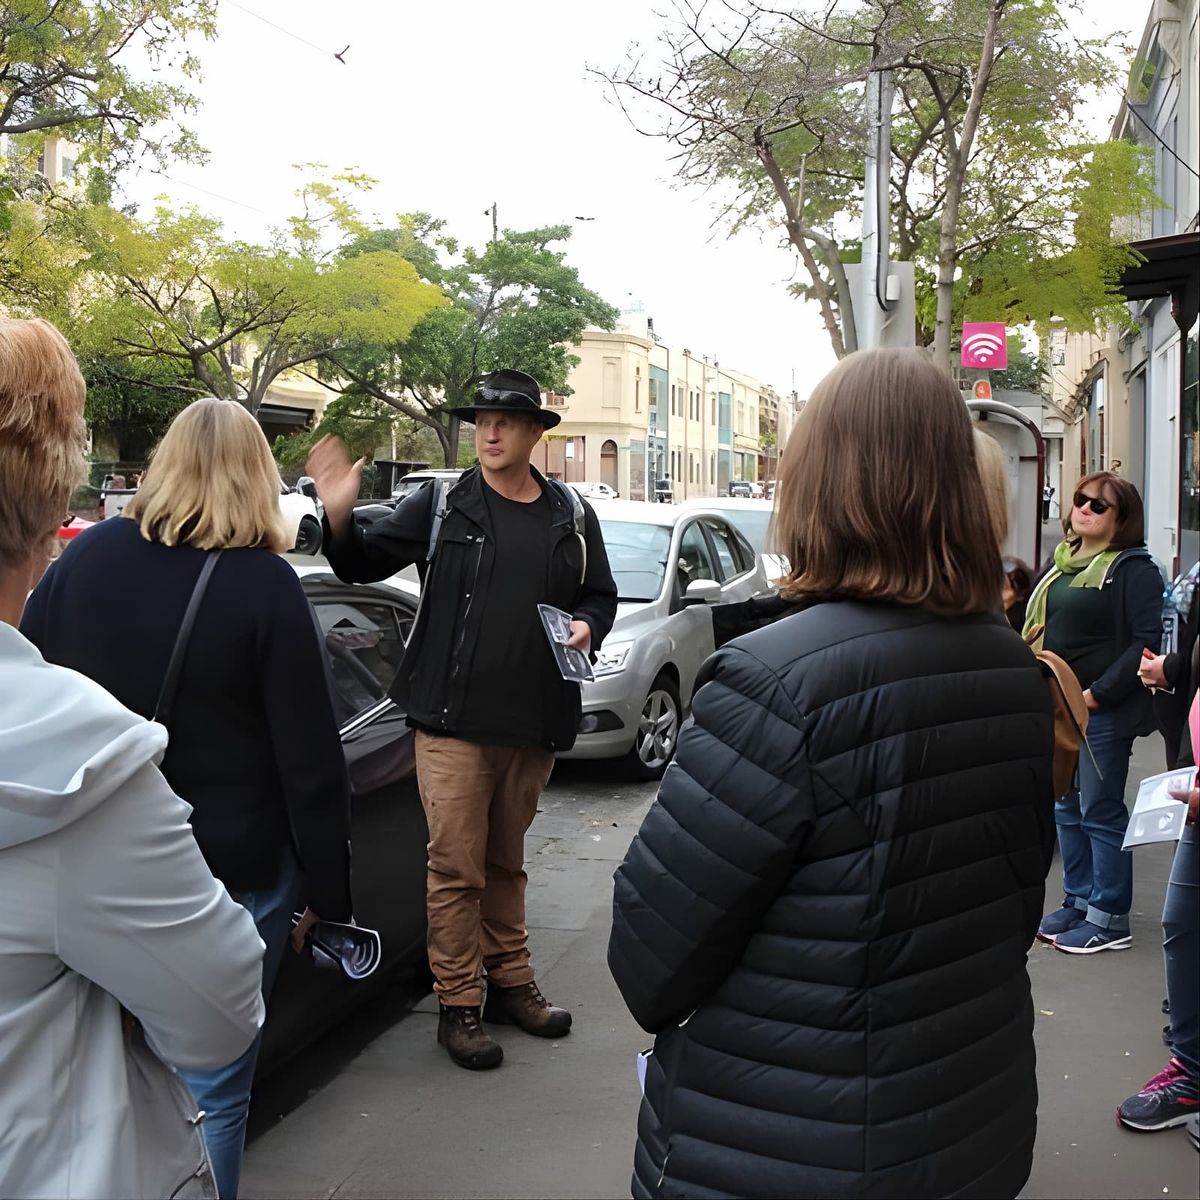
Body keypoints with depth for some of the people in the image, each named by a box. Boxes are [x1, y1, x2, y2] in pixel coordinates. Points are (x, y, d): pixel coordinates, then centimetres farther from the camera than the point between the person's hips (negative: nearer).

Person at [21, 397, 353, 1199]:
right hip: (233, 878, -4)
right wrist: (327, 895, -2)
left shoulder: (83, 559, -1)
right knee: (212, 1091, 10)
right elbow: (311, 767, -12)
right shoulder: (266, 585, -14)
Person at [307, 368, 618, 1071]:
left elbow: (602, 595, 17)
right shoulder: (441, 506, 0)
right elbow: (363, 565, 2)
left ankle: (511, 981, 32)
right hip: (455, 721, -3)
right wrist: (341, 518, -17)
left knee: (507, 862, 18)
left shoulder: (573, 517, 8)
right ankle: (458, 1005, 13)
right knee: (457, 867, 0)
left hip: (535, 723, 3)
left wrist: (587, 626, -5)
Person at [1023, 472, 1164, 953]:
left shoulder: (1133, 569, -9)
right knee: (1067, 808, 13)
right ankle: (1077, 902, 25)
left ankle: (1110, 918, 9)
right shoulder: (1060, 563, 14)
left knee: (1101, 813, -2)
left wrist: (1098, 693, -19)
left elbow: (1146, 642, -15)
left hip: (1104, 711, -8)